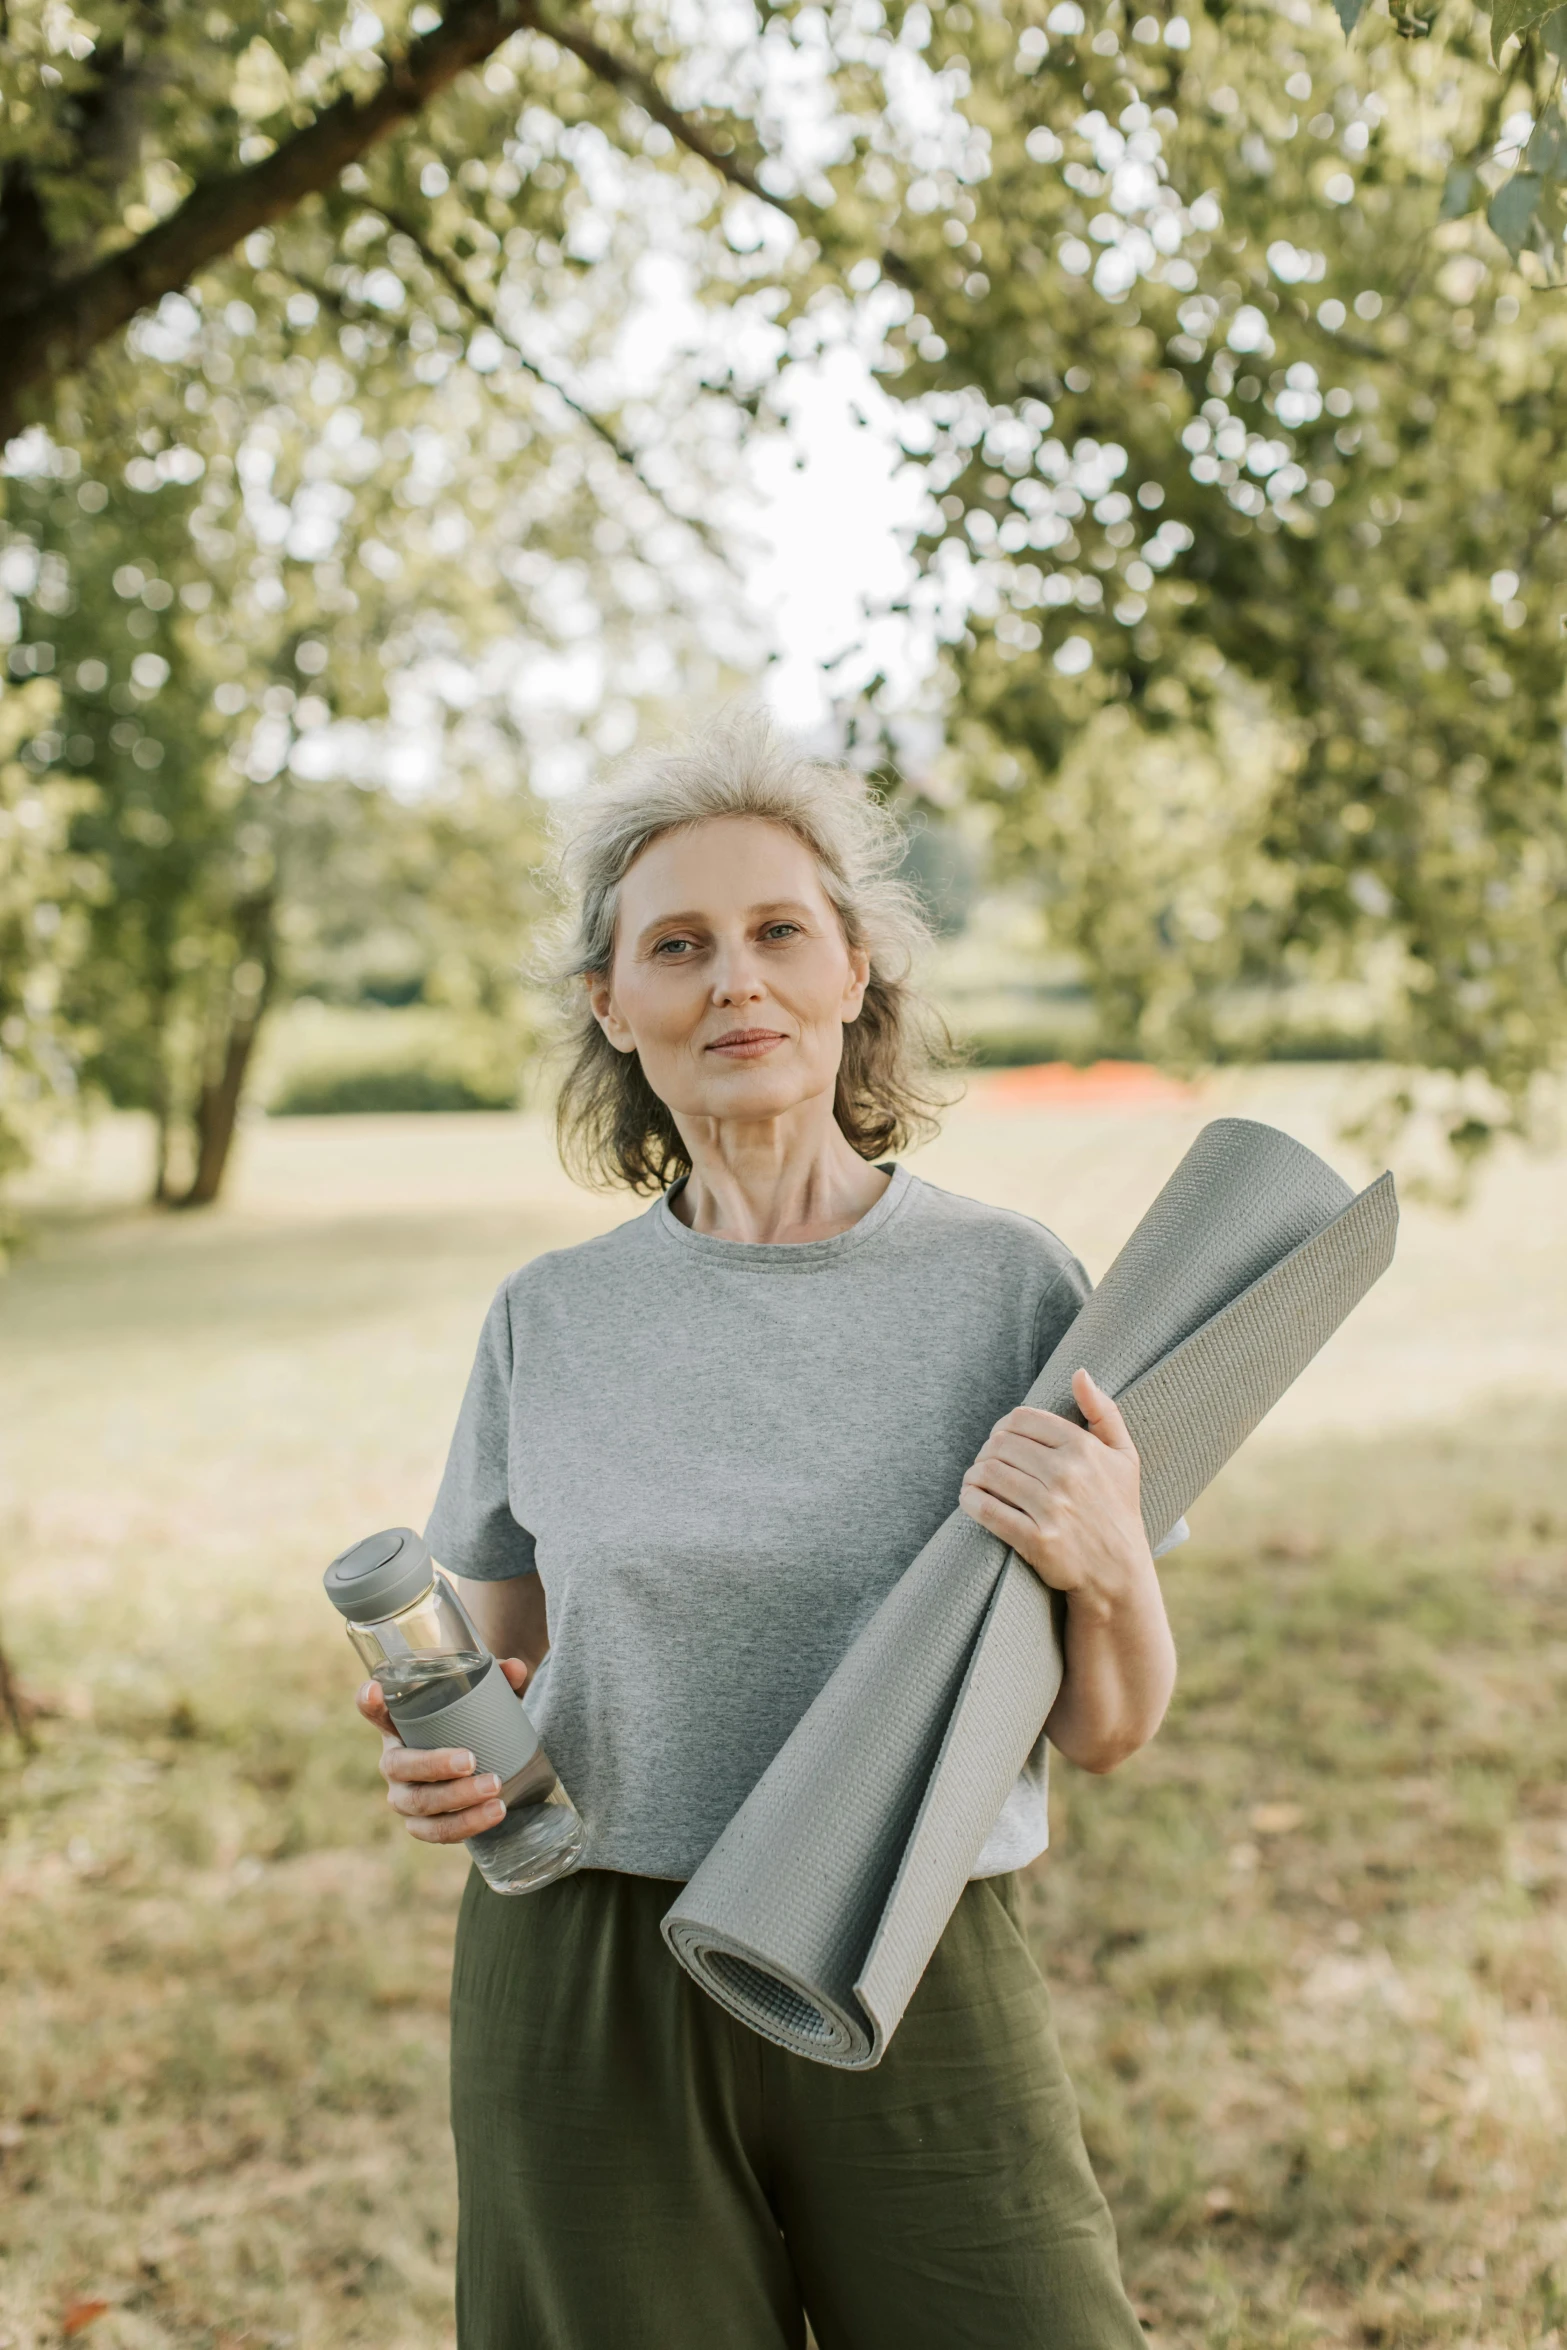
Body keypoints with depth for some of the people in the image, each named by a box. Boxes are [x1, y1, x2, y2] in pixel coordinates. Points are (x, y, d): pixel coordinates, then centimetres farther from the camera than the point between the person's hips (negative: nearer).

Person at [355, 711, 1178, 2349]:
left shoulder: (1012, 1287, -3)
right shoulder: (547, 1322, 1)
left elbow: (1105, 1732, 1)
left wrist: (1109, 1568, -19)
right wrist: (442, 1762, -10)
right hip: (588, 2005, 1)